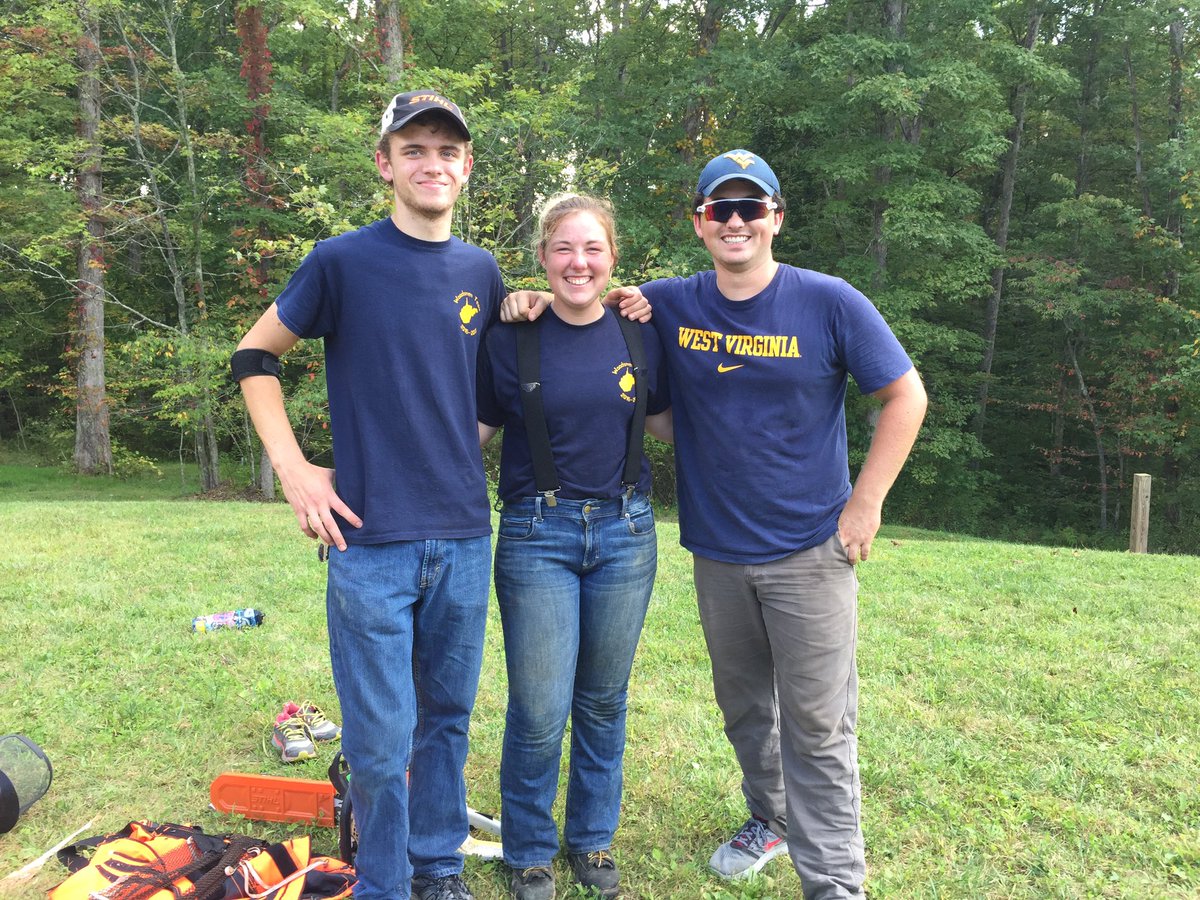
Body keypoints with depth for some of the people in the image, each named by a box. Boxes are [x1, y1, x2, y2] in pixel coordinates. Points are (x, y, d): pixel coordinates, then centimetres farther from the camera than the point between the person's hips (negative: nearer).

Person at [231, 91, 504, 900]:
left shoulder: (482, 272, 8)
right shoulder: (342, 261, -5)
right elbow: (255, 357, 2)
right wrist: (294, 469, -6)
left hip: (465, 537, 4)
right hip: (372, 539, -4)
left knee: (449, 716, 16)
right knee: (382, 739, 4)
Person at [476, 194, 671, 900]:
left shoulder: (639, 333, 4)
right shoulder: (513, 337, -4)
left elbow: (663, 424, 12)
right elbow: (476, 429, 0)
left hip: (625, 531, 3)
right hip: (537, 533, -2)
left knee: (603, 702, 14)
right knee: (539, 714, 1)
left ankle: (594, 840, 35)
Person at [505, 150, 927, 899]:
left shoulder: (829, 302, -9)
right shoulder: (670, 304, 0)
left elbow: (905, 396, -3)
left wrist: (865, 504, -9)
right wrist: (536, 297, -9)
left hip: (810, 553, -4)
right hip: (717, 554, 4)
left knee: (816, 723, 2)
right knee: (742, 705, 20)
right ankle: (772, 821, 44)